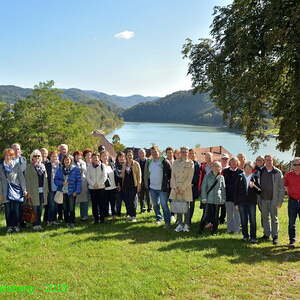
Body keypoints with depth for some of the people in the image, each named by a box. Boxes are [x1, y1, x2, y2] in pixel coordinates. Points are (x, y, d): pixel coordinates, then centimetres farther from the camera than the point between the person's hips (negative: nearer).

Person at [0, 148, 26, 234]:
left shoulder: (17, 165, 4)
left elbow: (21, 178, 4)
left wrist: (24, 189, -1)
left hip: (16, 190, -1)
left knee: (16, 209, -1)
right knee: (8, 210, 2)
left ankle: (16, 226, 11)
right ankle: (9, 227, 11)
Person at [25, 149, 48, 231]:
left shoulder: (42, 166, 13)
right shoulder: (29, 167, -1)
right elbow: (27, 180, -6)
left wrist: (46, 189, 8)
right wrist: (28, 192, -12)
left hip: (42, 190, 5)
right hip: (34, 191, -5)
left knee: (40, 208, 8)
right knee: (35, 208, -3)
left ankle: (39, 224, 16)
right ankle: (36, 225, 4)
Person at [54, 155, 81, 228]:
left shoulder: (76, 169, -1)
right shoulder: (60, 169, 10)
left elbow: (78, 181, -2)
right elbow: (56, 180, 8)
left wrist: (76, 191, -9)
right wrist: (62, 182, -11)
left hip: (72, 192, -3)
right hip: (63, 192, 3)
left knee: (71, 208, -2)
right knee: (65, 208, 6)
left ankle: (72, 222, 10)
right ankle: (67, 222, 18)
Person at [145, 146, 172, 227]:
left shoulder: (165, 162, -9)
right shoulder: (149, 162, 10)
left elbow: (170, 174, -8)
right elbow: (146, 174, 20)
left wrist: (169, 185, -10)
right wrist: (147, 184, 15)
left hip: (163, 188, -6)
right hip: (152, 188, 6)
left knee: (164, 205, -6)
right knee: (155, 205, 15)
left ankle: (167, 221, 3)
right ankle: (159, 218, 31)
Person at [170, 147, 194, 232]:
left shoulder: (190, 163, 0)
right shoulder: (175, 162, 8)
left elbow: (190, 178, -6)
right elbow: (173, 176, 4)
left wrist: (183, 188, -12)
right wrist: (175, 188, -6)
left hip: (186, 188, -3)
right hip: (176, 188, 3)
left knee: (186, 207, 2)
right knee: (177, 206, 5)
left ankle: (186, 225, 11)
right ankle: (180, 224, 15)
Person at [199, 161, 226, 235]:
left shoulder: (221, 177, 7)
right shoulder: (207, 176, 1)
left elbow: (223, 188, 13)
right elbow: (203, 187, 1)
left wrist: (223, 198, 8)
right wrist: (204, 198, -4)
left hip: (218, 200, 2)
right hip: (209, 199, -2)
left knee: (215, 216, 6)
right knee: (207, 215, -6)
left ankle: (214, 231, 18)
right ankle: (201, 229, 10)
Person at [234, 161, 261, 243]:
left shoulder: (255, 177, 3)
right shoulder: (240, 177, 5)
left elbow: (260, 190, 1)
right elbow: (236, 190, 5)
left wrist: (254, 186, -18)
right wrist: (236, 203, 2)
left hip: (252, 202, -1)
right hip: (242, 202, 1)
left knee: (253, 220, -1)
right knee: (243, 220, 8)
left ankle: (253, 237, 6)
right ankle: (245, 235, 21)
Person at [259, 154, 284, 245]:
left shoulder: (278, 172, -3)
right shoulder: (260, 172, 4)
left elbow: (281, 188, -3)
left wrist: (280, 201, -8)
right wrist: (258, 198, -1)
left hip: (273, 199, -3)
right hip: (263, 199, 3)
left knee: (274, 218, 4)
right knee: (265, 218, 12)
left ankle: (275, 236, 12)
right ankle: (266, 234, 23)